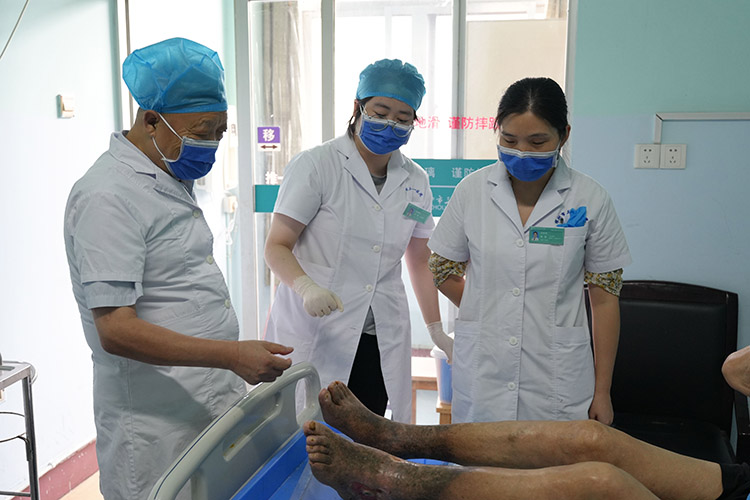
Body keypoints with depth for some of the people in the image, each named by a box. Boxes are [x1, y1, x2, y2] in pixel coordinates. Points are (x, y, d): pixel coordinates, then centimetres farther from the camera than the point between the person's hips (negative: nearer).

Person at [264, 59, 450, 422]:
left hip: (381, 342, 4)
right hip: (313, 335, -4)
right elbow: (276, 246, -5)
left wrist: (437, 330, 17)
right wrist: (306, 287, -24)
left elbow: (419, 262, 19)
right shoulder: (316, 165, -3)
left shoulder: (414, 181, 11)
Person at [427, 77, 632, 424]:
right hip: (481, 370, 1)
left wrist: (602, 391, 0)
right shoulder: (473, 190, -2)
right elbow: (444, 272, 10)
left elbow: (604, 299, -1)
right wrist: (490, 315, 5)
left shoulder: (590, 200, -5)